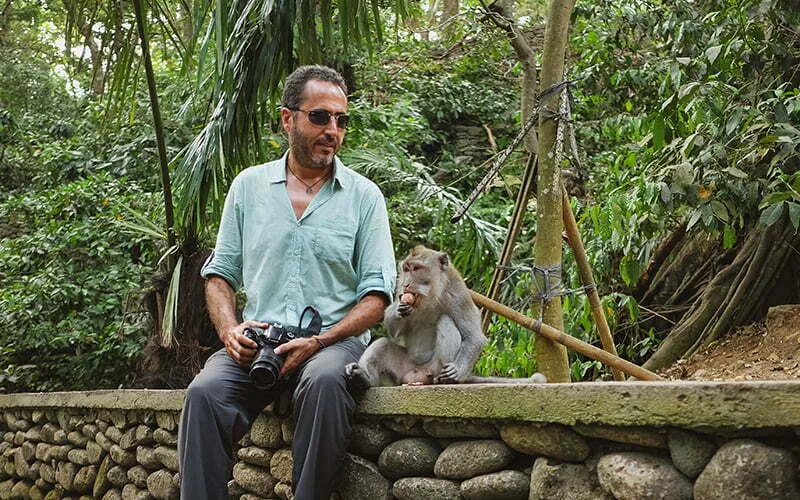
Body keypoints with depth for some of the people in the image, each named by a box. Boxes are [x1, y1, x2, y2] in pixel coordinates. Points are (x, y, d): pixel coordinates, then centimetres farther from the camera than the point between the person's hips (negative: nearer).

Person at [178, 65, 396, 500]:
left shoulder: (363, 196, 7)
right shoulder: (248, 186, 13)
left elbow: (376, 295, 2)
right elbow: (220, 273, 15)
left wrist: (319, 342, -13)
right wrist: (229, 329, -6)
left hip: (335, 338, -1)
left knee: (324, 382, -36)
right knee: (204, 392, -28)